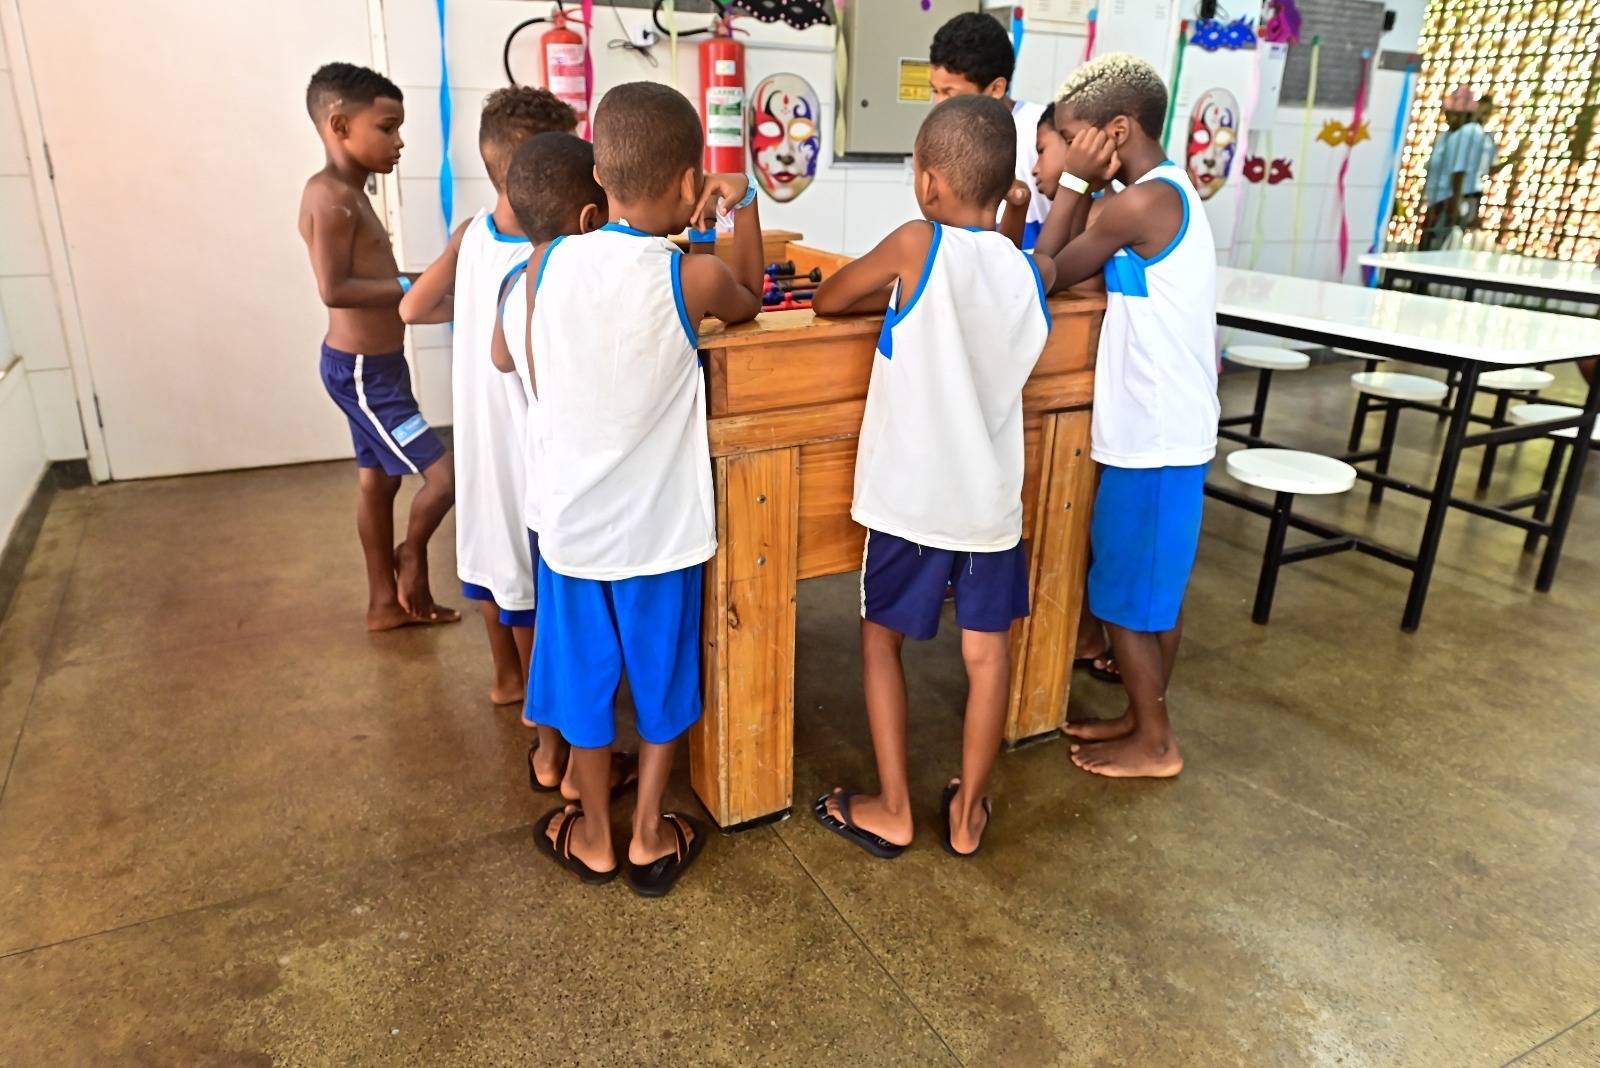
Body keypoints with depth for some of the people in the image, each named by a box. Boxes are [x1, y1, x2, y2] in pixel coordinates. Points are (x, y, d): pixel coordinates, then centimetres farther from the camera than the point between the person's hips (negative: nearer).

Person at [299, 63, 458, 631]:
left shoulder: (350, 192, 13)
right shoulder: (329, 196, -18)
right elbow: (334, 288, -27)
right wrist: (415, 286, -23)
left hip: (374, 364, 11)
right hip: (362, 370, -11)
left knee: (379, 481, 17)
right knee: (445, 475, -11)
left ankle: (386, 601, 29)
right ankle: (411, 554, 17)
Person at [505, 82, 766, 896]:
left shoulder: (548, 264, -8)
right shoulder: (692, 278, -15)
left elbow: (539, 383, 5)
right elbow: (749, 303, 8)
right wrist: (743, 204, 13)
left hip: (571, 517, 2)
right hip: (660, 522, -2)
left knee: (584, 675, 18)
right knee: (661, 676, 17)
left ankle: (594, 837, 35)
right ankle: (650, 838, 31)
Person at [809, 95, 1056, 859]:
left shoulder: (917, 246, -12)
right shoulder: (1028, 272, 2)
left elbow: (826, 300, -1)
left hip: (911, 496, -4)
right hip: (992, 496, 4)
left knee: (881, 638, 13)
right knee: (987, 648, 14)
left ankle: (892, 812, 20)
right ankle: (968, 812, 26)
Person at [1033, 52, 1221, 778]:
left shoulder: (1140, 204, -20)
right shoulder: (1170, 190, 11)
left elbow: (1043, 276, -9)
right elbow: (1079, 271, 12)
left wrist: (1075, 182, -5)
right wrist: (1084, 187, 7)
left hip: (1151, 435, -10)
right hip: (1169, 427, 10)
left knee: (1125, 595, 4)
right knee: (1154, 588, 18)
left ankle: (1154, 744, 19)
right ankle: (1144, 718, 33)